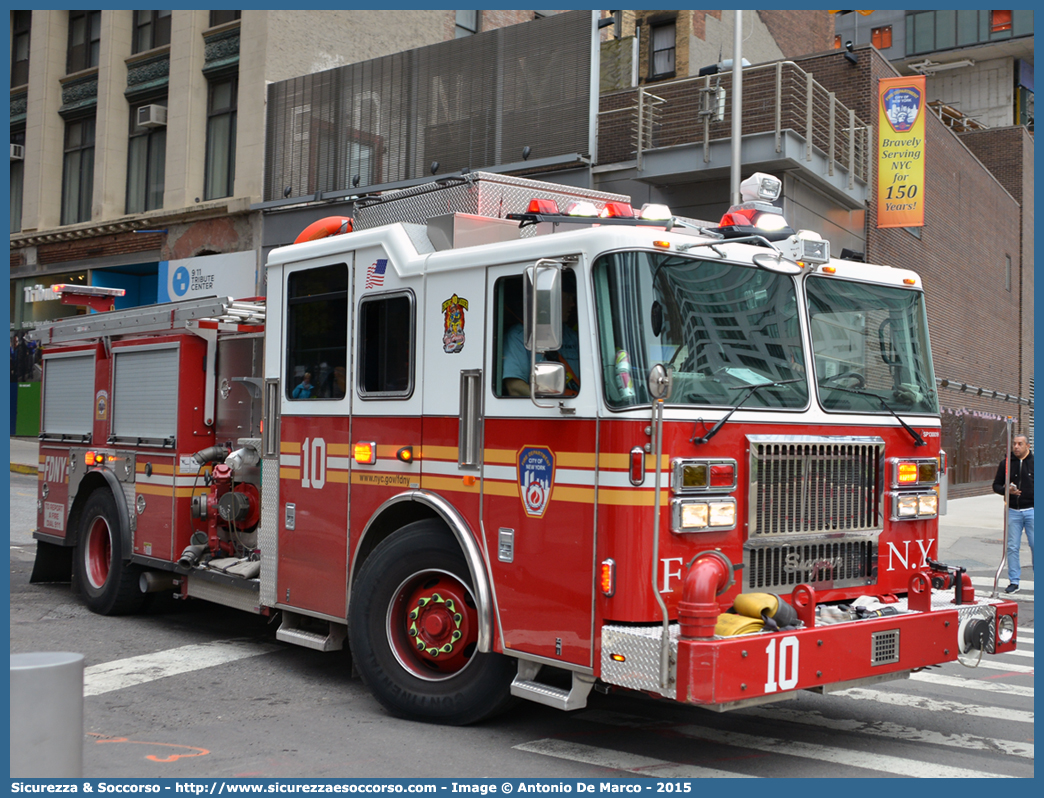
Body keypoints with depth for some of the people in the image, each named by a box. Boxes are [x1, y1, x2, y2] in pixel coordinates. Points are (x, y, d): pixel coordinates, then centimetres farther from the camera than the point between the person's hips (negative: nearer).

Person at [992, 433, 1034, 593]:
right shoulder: (1006, 464, 7)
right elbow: (996, 485, 11)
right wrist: (1007, 490, -9)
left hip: (1031, 510, -2)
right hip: (1013, 511, 2)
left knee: (1035, 545, -3)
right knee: (1012, 547, 2)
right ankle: (1014, 581, 9)